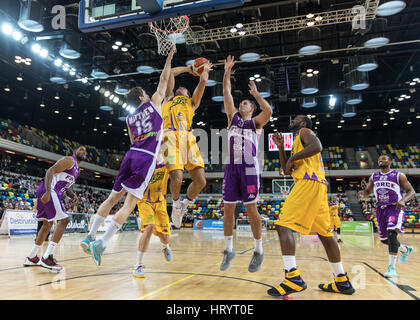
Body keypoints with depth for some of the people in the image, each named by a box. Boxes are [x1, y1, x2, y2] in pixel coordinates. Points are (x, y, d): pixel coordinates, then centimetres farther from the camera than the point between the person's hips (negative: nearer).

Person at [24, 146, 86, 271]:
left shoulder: (77, 170, 22)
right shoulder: (69, 160, -7)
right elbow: (50, 171, -17)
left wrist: (73, 195, 7)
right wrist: (48, 192, -28)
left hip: (54, 193, 11)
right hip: (48, 191, -11)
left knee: (47, 224, 18)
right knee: (64, 220, -14)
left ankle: (31, 257, 30)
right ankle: (47, 258, -17)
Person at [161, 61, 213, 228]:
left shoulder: (192, 102, 34)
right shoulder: (169, 98, 33)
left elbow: (203, 82, 27)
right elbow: (170, 73, 33)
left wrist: (204, 69, 46)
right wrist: (188, 68, 45)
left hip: (187, 137, 2)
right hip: (171, 135, -2)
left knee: (200, 181, -10)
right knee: (176, 178, -19)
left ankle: (185, 203, 18)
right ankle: (176, 203, 13)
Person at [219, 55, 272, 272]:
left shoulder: (256, 122, 9)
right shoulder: (233, 117, 19)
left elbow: (268, 111, -13)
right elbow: (227, 94, 13)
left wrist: (256, 94, -6)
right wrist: (227, 72, 10)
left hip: (249, 169, -4)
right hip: (231, 167, 4)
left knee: (251, 209, -2)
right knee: (228, 208, 3)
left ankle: (258, 251, 12)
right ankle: (229, 249, 16)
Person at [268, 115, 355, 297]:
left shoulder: (305, 131, 7)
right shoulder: (298, 142, 34)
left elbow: (317, 147, -16)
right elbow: (287, 170, 30)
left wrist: (292, 158, -9)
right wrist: (281, 148, 23)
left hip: (308, 182, -10)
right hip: (318, 186, 10)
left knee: (284, 225, -15)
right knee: (324, 234, 11)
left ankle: (293, 278, -23)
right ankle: (342, 282, 17)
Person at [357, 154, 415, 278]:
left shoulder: (399, 175, -4)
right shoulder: (374, 177, 9)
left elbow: (412, 191, -3)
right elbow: (367, 191, 16)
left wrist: (403, 200, -24)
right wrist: (362, 194, -9)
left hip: (395, 208, -5)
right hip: (381, 209, 5)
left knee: (392, 233, -26)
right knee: (384, 239, 13)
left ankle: (391, 267, -21)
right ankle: (405, 250, 43)